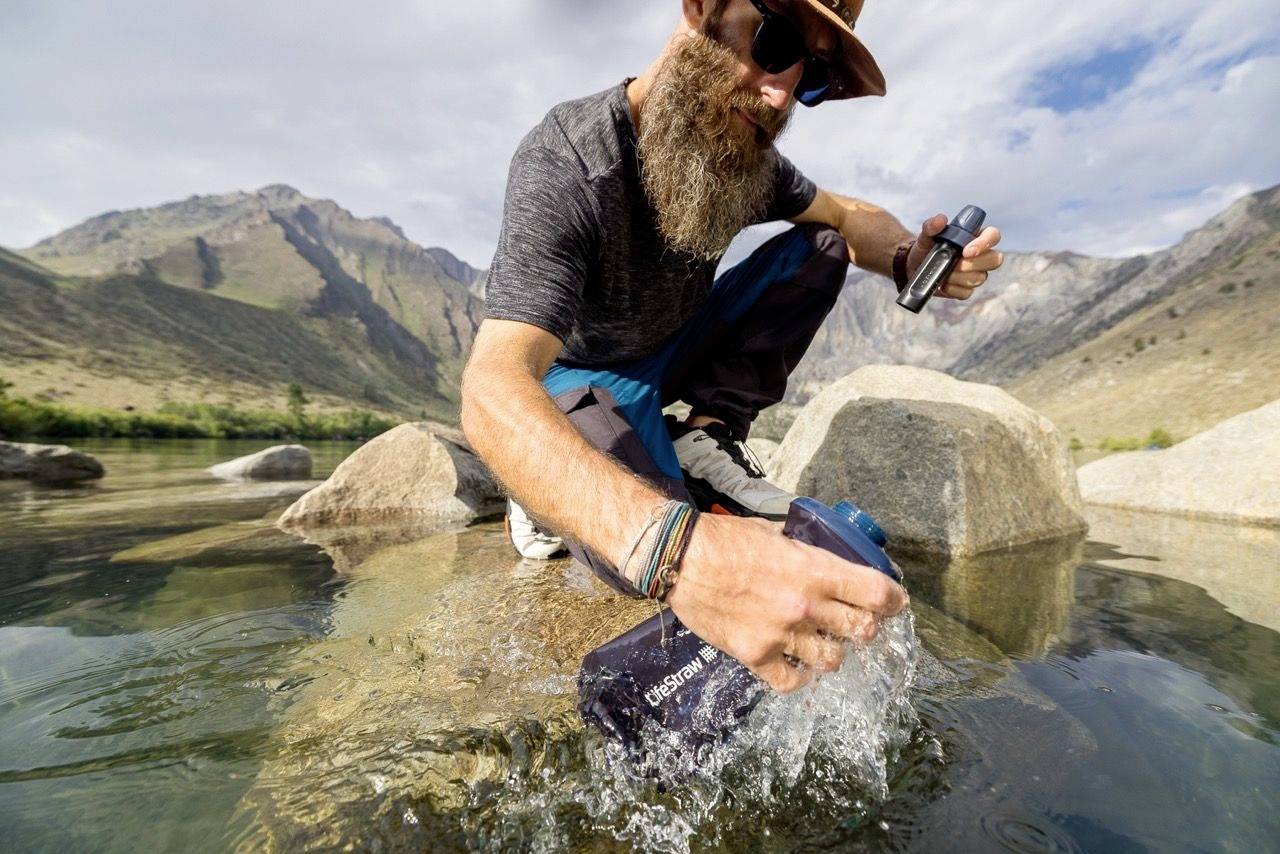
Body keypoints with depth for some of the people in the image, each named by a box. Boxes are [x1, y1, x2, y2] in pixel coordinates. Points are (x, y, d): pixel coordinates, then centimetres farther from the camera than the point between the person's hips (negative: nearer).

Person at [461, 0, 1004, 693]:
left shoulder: (739, 143, -9)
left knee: (819, 250, -5)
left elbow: (849, 217, 6)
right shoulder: (565, 165, -30)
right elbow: (491, 395, -43)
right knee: (681, 562, -30)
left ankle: (704, 439, -10)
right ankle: (549, 494, 1)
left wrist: (909, 258, -21)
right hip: (580, 377, -5)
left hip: (672, 351, 6)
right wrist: (671, 551, -60)